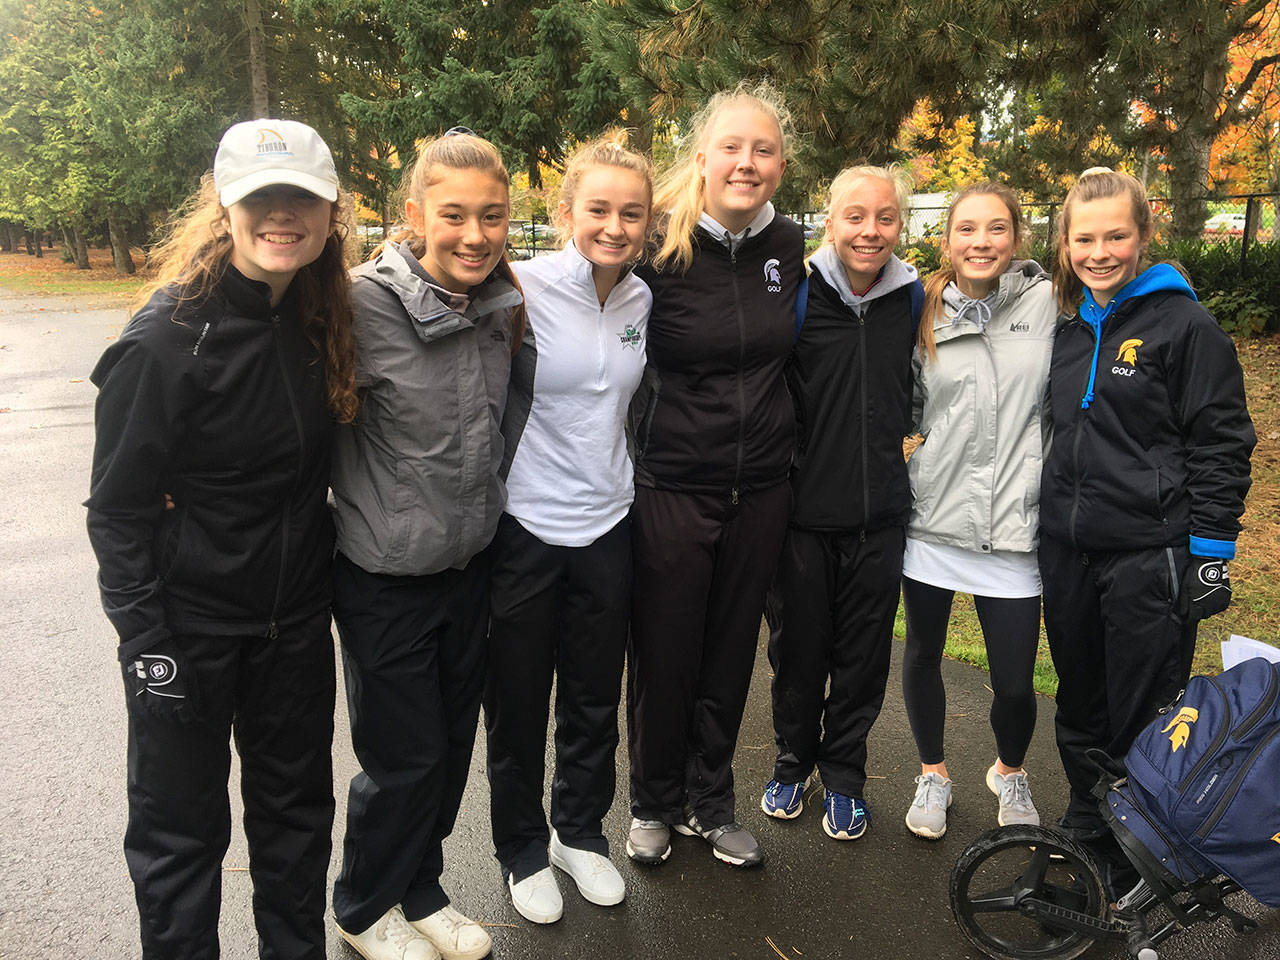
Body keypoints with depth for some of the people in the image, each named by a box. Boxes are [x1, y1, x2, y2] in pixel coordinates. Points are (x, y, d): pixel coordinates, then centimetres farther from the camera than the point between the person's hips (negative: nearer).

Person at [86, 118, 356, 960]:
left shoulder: (322, 317, -1)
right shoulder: (167, 338, -19)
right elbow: (117, 506, -14)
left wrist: (326, 570, 8)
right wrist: (147, 644, -15)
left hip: (296, 615, 6)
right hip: (189, 624, -5)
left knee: (298, 803, 20)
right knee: (181, 826, 12)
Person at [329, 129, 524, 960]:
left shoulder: (502, 300, -1)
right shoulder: (366, 303, -21)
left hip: (471, 562, 6)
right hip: (386, 577, -6)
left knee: (452, 742, 18)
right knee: (404, 756, 7)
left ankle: (421, 890, 42)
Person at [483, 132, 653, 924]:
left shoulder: (642, 300, 3)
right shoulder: (525, 289, -14)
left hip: (606, 529, 5)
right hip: (524, 530, -4)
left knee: (595, 703, 17)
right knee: (517, 708, 12)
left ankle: (581, 833, 40)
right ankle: (523, 851, 34)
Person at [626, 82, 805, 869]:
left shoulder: (789, 248, 4)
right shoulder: (661, 247, -10)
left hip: (760, 486, 4)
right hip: (672, 486, -4)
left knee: (731, 654, 14)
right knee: (663, 656, 8)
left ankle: (712, 804, 33)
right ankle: (654, 804, 31)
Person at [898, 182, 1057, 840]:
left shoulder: (1046, 302, -3)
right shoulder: (925, 315, 2)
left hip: (1012, 526, -2)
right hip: (932, 517, 2)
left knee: (1014, 682, 3)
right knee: (923, 656, 14)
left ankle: (1010, 773, 36)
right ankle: (932, 773, 39)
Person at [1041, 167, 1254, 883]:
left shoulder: (1185, 325, -8)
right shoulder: (1070, 330, 11)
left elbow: (1223, 445, -9)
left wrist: (1210, 553, -13)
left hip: (1150, 559, -6)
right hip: (1068, 555, 6)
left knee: (1142, 721, 5)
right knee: (1080, 710, 17)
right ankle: (1086, 831, 36)